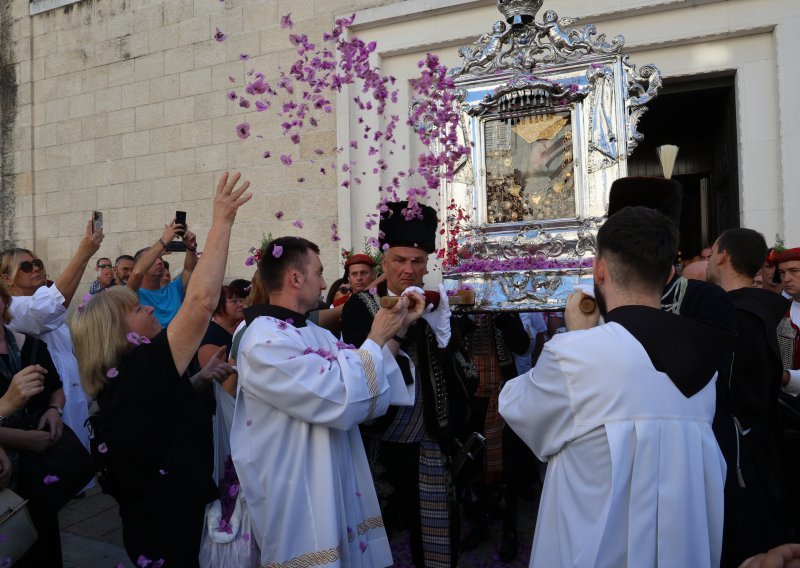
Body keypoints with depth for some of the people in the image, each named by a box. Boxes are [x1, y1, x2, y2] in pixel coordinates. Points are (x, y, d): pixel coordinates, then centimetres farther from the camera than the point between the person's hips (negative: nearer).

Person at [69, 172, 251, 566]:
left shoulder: (122, 379, 2)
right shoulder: (143, 368, -25)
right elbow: (202, 299, -33)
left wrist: (200, 379, 1)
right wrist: (222, 221, -29)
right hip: (168, 530, -9)